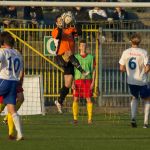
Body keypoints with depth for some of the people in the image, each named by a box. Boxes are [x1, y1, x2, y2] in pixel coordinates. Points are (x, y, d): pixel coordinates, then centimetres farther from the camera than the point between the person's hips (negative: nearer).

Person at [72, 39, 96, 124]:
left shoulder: (91, 57, 8)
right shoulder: (75, 57, 8)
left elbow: (94, 70, 7)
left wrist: (93, 82, -3)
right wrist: (73, 83, -3)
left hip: (87, 80, -1)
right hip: (78, 80, 1)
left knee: (89, 99, -6)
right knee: (76, 99, -3)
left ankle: (90, 118, -4)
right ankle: (75, 118, 1)